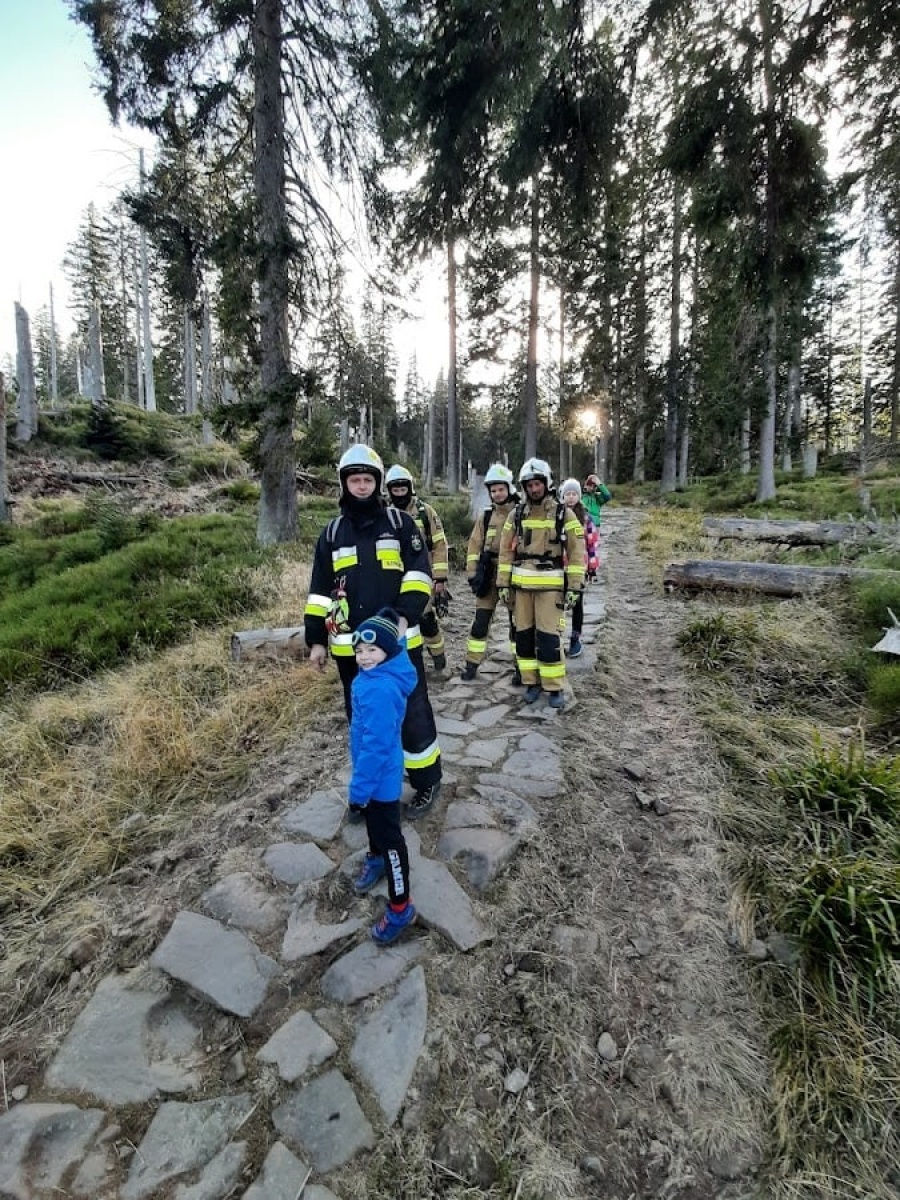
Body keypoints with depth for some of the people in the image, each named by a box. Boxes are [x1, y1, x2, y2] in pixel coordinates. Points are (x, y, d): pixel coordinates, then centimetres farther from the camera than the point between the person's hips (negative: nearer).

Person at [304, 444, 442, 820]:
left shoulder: (400, 523, 2)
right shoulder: (332, 533, 11)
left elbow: (419, 572, -4)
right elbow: (320, 590, 11)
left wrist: (405, 615, -18)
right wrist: (316, 639, 7)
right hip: (350, 646, 4)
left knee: (412, 713, 5)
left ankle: (427, 783, 25)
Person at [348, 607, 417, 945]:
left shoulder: (380, 689, -35)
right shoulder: (378, 674, -7)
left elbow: (375, 744, -32)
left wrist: (359, 787, -22)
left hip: (381, 776, -9)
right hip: (375, 770, 9)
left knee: (389, 836, 6)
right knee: (374, 821, 31)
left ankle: (401, 908, 24)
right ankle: (375, 858, 58)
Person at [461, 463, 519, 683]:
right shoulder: (485, 516, 7)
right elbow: (474, 547, 7)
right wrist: (473, 574, -1)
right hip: (489, 576, 2)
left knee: (517, 622, 5)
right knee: (480, 621, 4)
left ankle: (521, 666, 17)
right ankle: (472, 663, 16)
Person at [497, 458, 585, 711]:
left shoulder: (563, 513, -1)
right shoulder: (517, 513, 6)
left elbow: (577, 552, -2)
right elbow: (506, 550, 8)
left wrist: (575, 586, -7)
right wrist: (503, 583, 3)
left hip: (550, 585, -3)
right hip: (522, 584, 3)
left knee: (548, 637, -6)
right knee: (524, 635, 7)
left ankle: (555, 688, 9)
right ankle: (532, 683, 21)